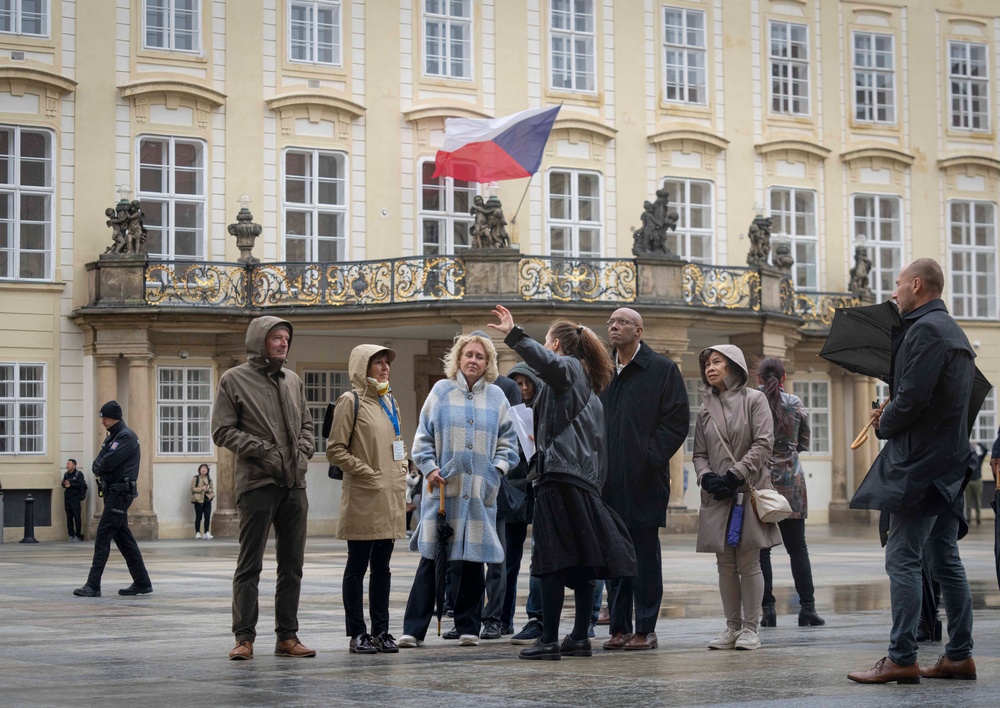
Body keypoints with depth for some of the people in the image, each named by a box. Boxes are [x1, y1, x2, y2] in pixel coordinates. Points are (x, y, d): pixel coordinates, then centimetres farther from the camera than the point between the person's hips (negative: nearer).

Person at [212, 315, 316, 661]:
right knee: (249, 564, -3)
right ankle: (244, 637, 1)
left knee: (292, 564, 8)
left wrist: (303, 452, 5)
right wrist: (263, 450, -13)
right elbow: (223, 431, -6)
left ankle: (288, 636, 14)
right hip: (257, 483, -6)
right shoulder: (234, 379, -1)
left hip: (294, 485, 6)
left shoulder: (292, 380, 16)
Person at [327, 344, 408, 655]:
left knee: (382, 567, 10)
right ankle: (358, 634, 3)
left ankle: (381, 631, 14)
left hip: (391, 498, 7)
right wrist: (367, 473, -13)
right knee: (358, 566, -1)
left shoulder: (389, 401, 17)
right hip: (363, 500, -7)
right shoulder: (351, 401, -5)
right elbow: (335, 449, -10)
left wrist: (401, 472, 10)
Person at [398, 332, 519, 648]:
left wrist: (498, 468, -2)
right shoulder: (441, 391, 6)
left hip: (480, 491, 2)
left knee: (474, 558, 4)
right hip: (443, 488, -2)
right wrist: (429, 468, -6)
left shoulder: (496, 397, 11)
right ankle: (413, 629, -2)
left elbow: (507, 441, 14)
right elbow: (423, 436, 6)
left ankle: (468, 628, 13)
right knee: (432, 558, -5)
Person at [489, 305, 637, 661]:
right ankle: (580, 637, 11)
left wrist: (513, 335, -36)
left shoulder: (567, 368, -3)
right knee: (581, 563, 9)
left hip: (561, 479, -10)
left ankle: (549, 640, -12)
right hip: (585, 481, 10)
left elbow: (547, 362, -29)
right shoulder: (588, 385, 24)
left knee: (553, 563, -10)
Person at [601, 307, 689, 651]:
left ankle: (646, 629, 4)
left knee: (645, 555, 0)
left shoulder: (662, 369, -1)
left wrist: (650, 456, -13)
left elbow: (678, 420, -5)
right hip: (609, 480, 5)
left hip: (644, 480, -5)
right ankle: (619, 627, 13)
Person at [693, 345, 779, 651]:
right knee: (725, 564, 5)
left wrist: (735, 475, -14)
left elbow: (763, 444, -7)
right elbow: (699, 454, 14)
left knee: (748, 562, -4)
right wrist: (707, 477, -7)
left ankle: (750, 627, 1)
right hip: (716, 495, 4)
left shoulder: (754, 399, 2)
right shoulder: (705, 409, 14)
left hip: (748, 489, -4)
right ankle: (732, 626, 12)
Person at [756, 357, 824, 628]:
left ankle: (767, 609, -1)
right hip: (790, 481, 1)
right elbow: (804, 442, 8)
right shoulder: (795, 404, -1)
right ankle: (807, 607, 4)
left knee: (760, 548, 3)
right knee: (797, 548, 7)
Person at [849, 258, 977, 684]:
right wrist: (888, 417, 11)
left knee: (902, 560, -9)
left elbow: (912, 397, -21)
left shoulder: (925, 329, -14)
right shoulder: (952, 331, 18)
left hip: (919, 464, -10)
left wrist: (883, 426, -3)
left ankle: (901, 659, -11)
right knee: (945, 561, 12)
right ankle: (959, 657, 14)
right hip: (950, 462, 10)